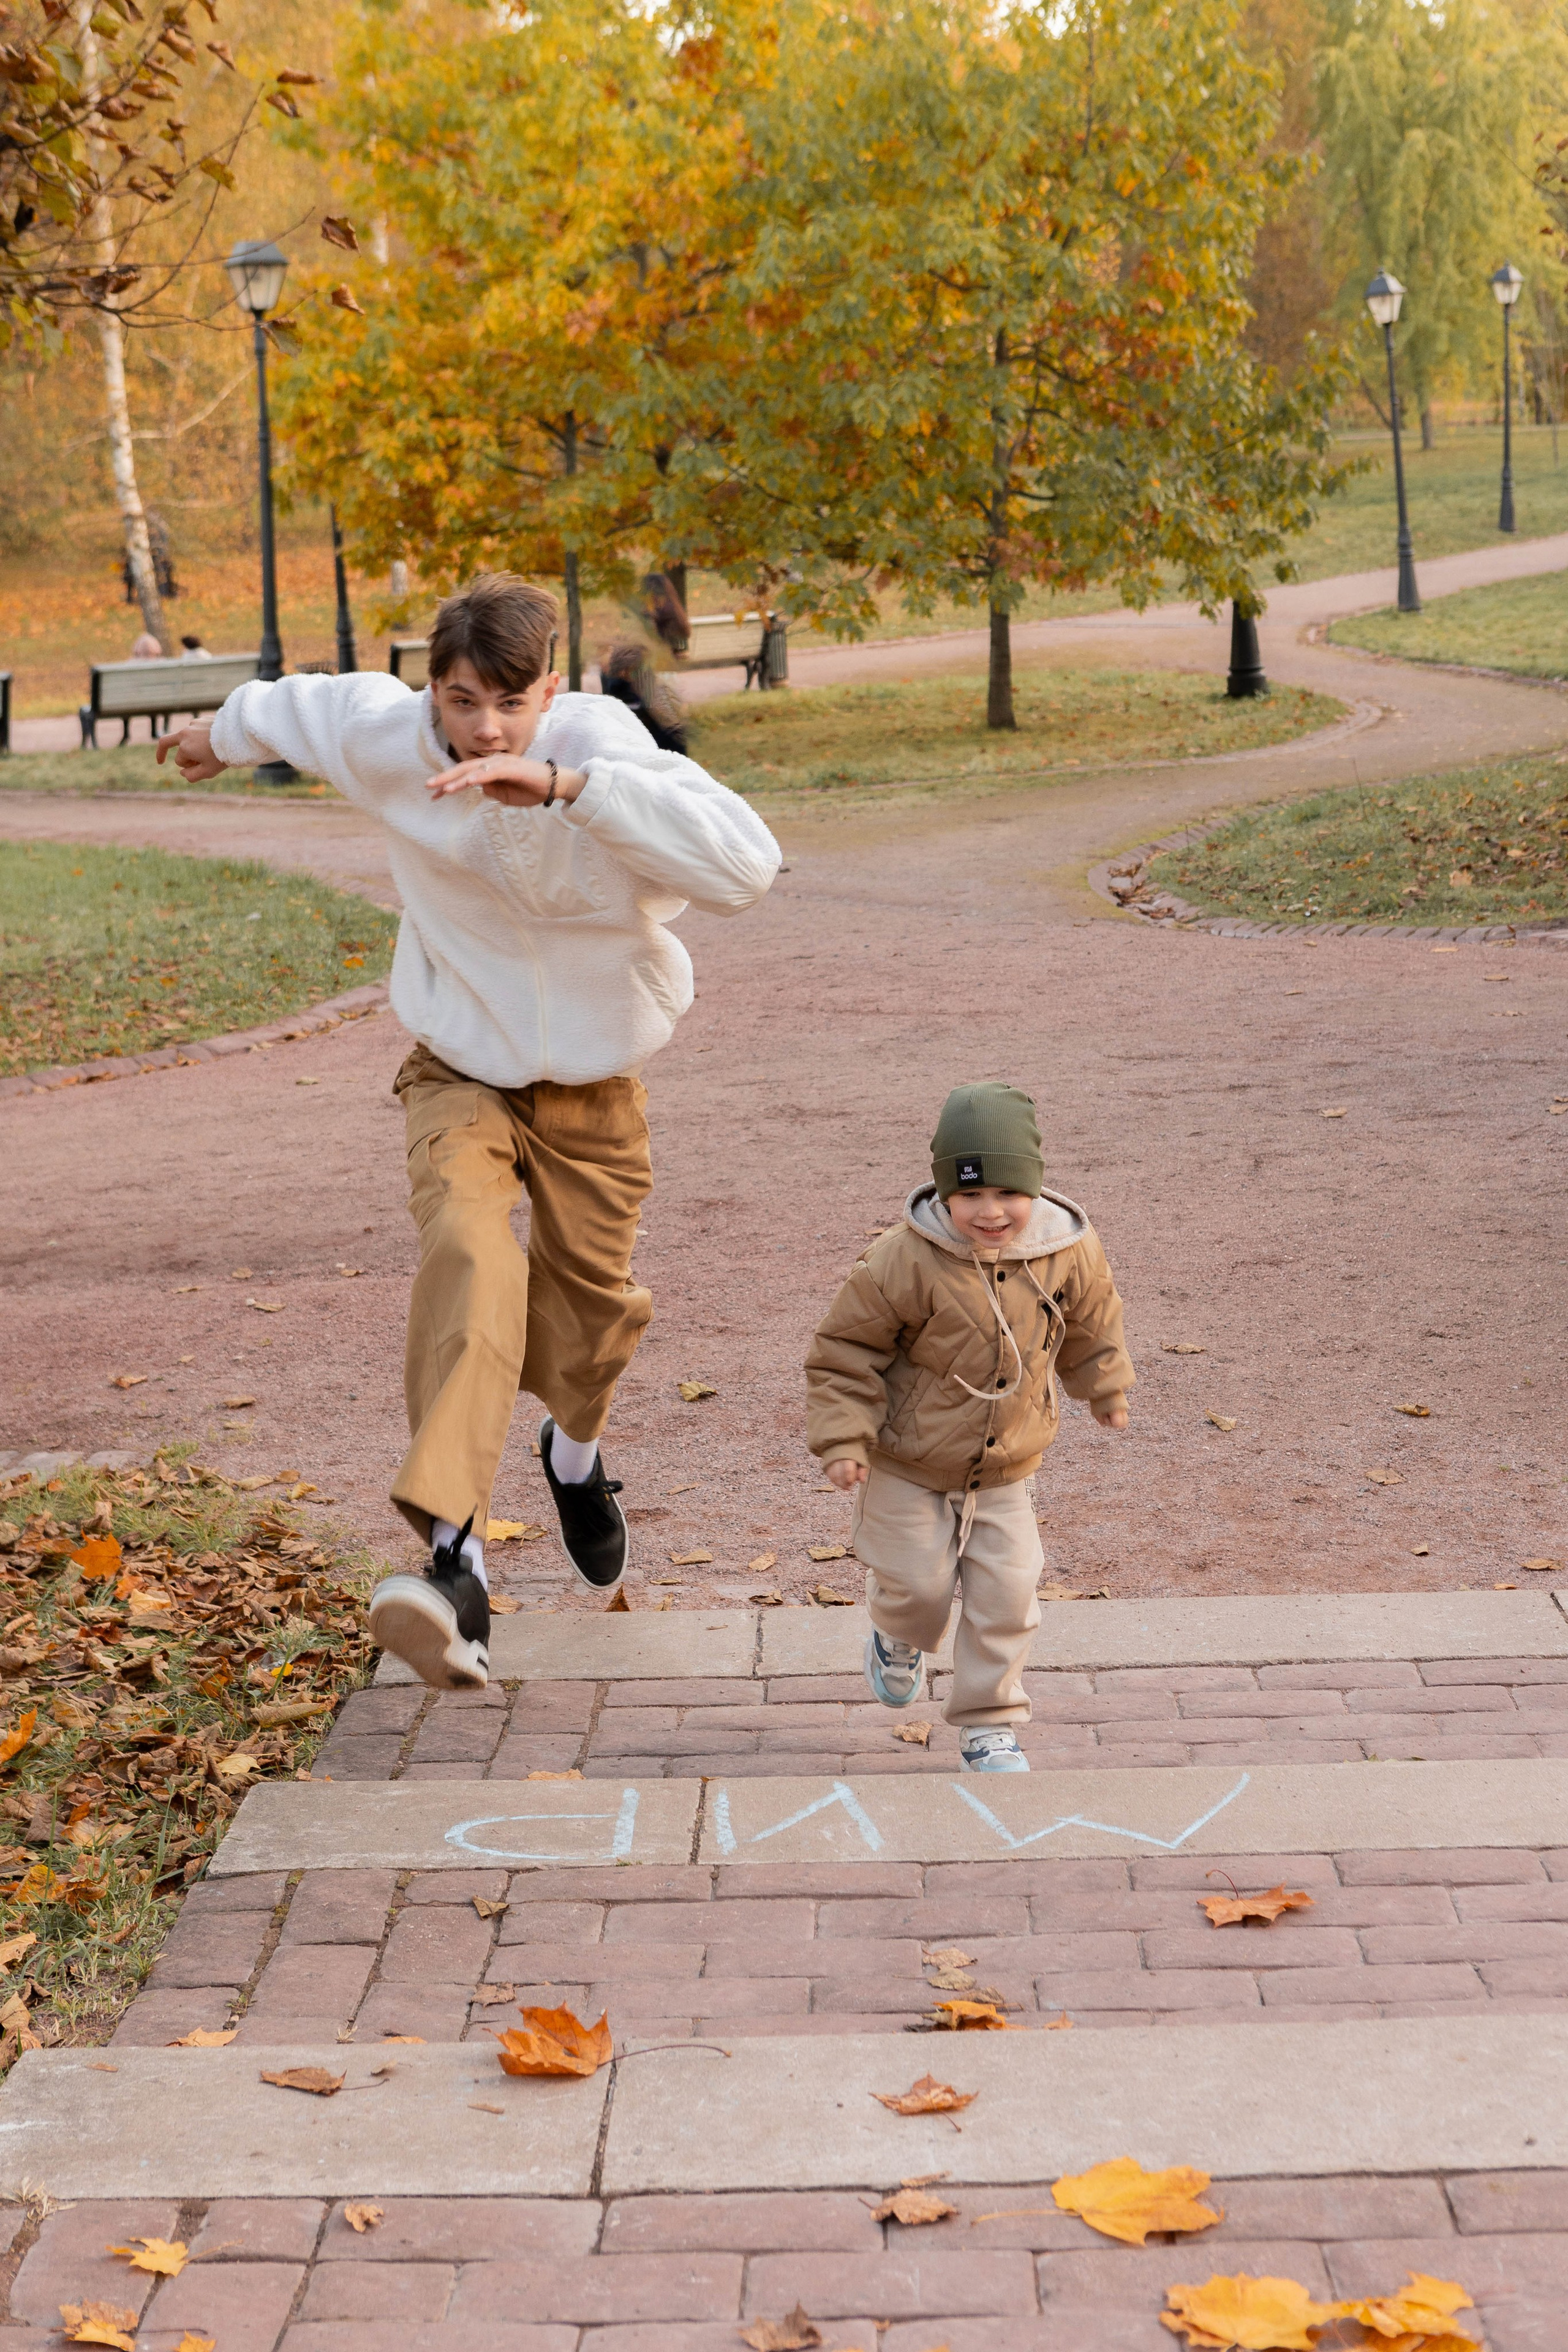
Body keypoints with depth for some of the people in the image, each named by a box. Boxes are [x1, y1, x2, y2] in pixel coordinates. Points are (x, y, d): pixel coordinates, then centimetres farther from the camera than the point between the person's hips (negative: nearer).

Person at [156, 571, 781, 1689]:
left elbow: (745, 862, -45)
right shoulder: (386, 739, -18)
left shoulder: (603, 747, -28)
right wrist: (226, 734, 29)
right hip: (463, 1072, 0)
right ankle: (455, 1556, -38)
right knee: (470, 1256, -27)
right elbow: (309, 703, 8)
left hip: (593, 1085, 0)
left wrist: (567, 786, -51)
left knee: (592, 1294, 16)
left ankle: (576, 1449, 53)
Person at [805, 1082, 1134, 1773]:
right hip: (907, 1463, -3)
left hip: (1004, 1469, 3)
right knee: (918, 1584, 3)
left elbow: (1090, 1322, 10)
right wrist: (843, 1438, -20)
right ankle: (897, 1639, 40)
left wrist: (1104, 1389, 23)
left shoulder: (1069, 1252, -13)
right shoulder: (906, 1261, -26)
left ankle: (988, 1725, 19)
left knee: (1006, 1593, 1)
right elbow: (846, 1347, -15)